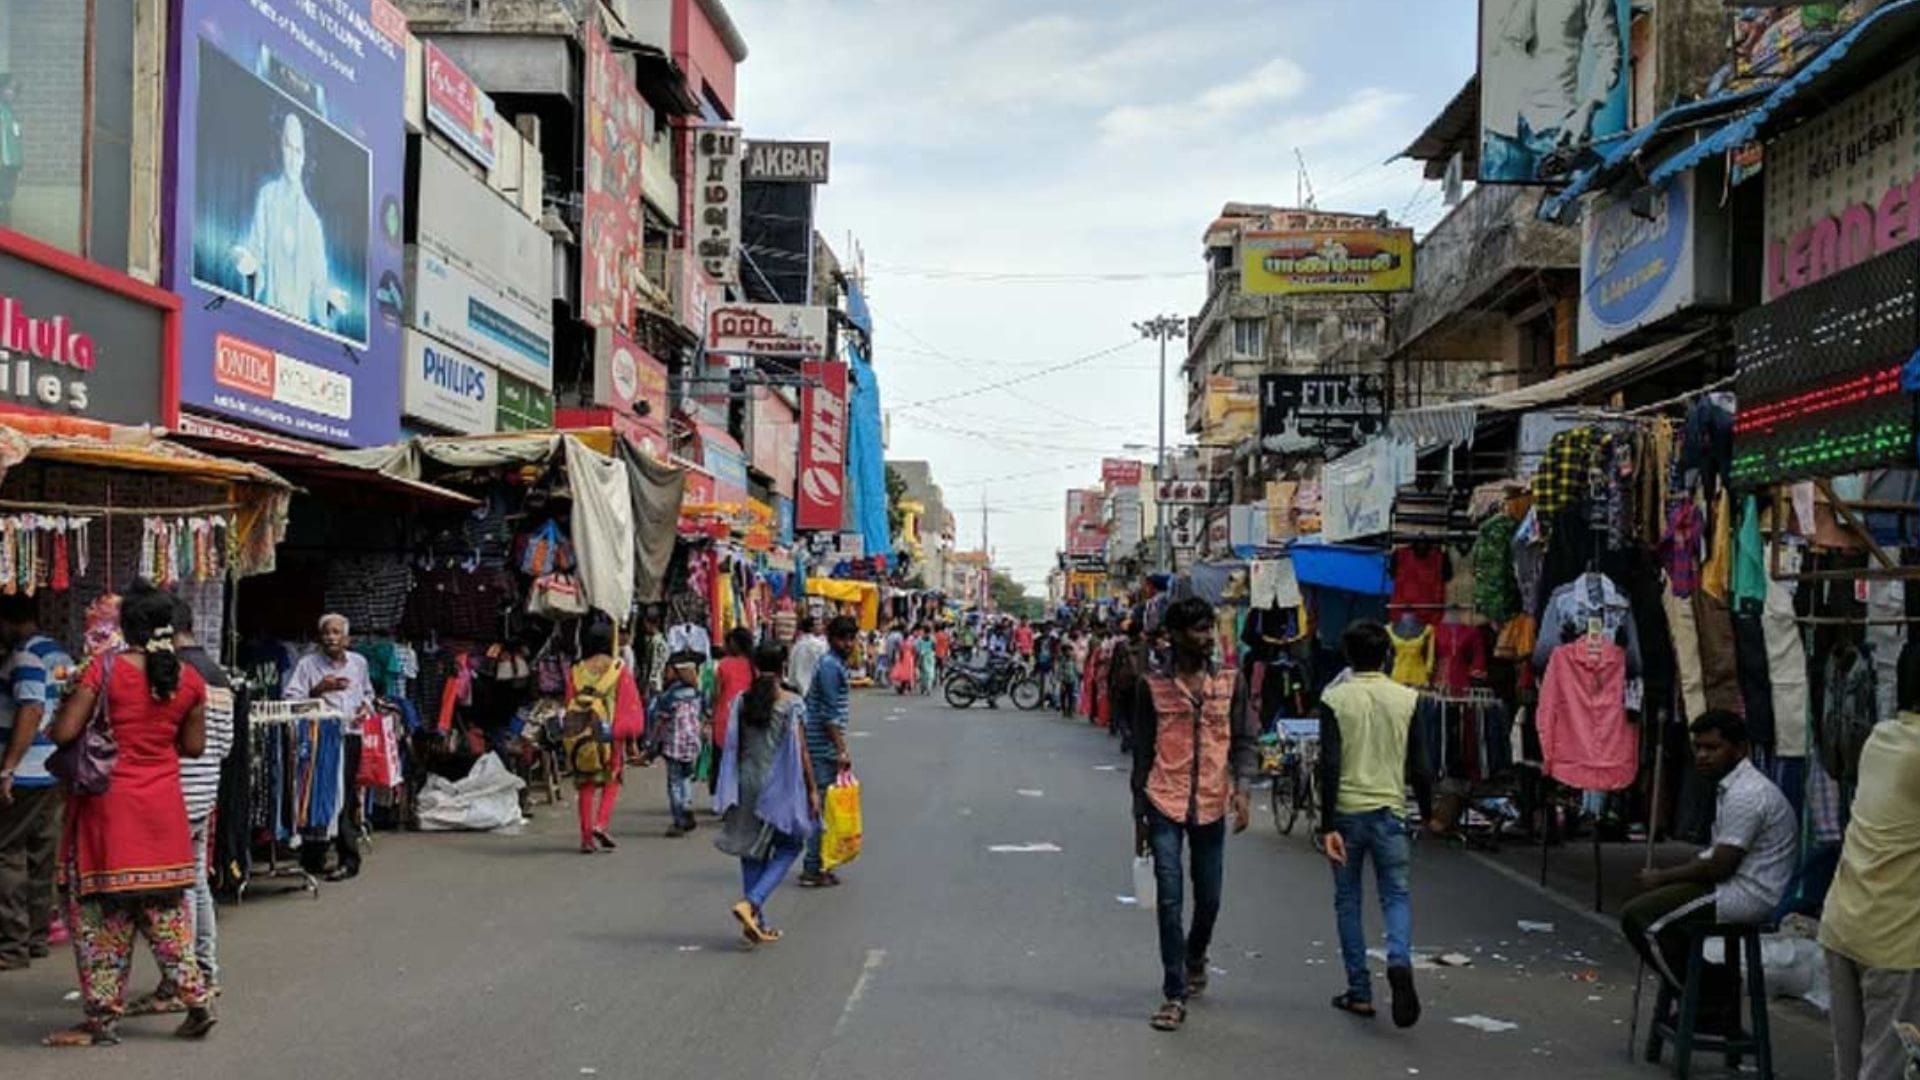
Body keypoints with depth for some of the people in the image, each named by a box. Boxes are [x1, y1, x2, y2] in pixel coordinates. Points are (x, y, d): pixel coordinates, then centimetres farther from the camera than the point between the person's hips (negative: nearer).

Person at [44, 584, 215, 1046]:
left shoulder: (105, 668, -11)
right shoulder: (189, 678, 0)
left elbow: (63, 733, -12)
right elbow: (194, 746, 6)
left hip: (109, 804, -4)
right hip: (163, 806, 4)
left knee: (101, 910, 5)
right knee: (165, 907, 15)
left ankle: (103, 1019, 9)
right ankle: (197, 999, 13)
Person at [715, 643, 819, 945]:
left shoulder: (741, 702, 0)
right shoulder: (792, 703, -9)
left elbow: (733, 748, 3)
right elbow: (800, 752, -9)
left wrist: (731, 791, 13)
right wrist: (812, 789, 0)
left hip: (747, 783, 4)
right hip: (780, 784, -4)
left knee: (753, 849, 13)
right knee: (788, 846, 9)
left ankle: (757, 921, 15)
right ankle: (751, 903, -10)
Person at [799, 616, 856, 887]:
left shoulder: (836, 664, 17)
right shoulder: (830, 666, -14)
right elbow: (830, 714, -18)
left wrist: (840, 749, 23)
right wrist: (841, 750, -18)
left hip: (825, 747, 10)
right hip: (824, 747, -10)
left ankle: (817, 865, 18)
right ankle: (813, 870, -4)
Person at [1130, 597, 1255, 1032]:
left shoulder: (1230, 682, 4)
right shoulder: (1153, 686, -1)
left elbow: (1243, 739, 5)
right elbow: (1142, 752, 5)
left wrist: (1241, 788, -12)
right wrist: (1139, 815, 6)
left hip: (1211, 805, 2)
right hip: (1165, 804, -2)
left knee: (1209, 899, 13)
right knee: (1169, 900, -6)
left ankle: (1195, 958, 43)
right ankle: (1175, 995, 0)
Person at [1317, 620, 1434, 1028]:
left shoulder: (1334, 699, -5)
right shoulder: (1407, 699, -1)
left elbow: (1329, 766, -10)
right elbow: (1418, 764, 2)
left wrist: (1327, 826, -10)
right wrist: (1427, 812, 16)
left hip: (1346, 811, -1)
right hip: (1389, 811, 1)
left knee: (1348, 900, 11)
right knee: (1397, 894, 9)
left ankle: (1359, 992, 13)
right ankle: (1399, 961, -19)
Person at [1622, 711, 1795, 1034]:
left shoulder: (1745, 795, -19)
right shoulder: (1734, 786, 14)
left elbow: (1719, 866, -20)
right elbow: (1719, 856, 19)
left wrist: (1661, 877, -8)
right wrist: (1665, 877, 7)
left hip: (1747, 895, -11)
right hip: (1742, 887, 11)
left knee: (1637, 916, -13)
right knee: (1650, 904, 20)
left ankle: (1709, 1004, -2)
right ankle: (1717, 992, 16)